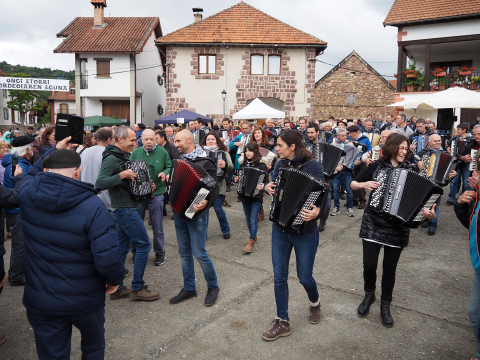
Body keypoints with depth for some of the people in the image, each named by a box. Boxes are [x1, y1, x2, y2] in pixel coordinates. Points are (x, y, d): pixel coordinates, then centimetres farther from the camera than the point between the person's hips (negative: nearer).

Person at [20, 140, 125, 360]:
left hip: (41, 299, 3)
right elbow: (108, 257, -27)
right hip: (85, 298, -2)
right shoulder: (92, 206, -23)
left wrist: (55, 152, 16)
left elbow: (31, 173, 16)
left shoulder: (26, 194, -11)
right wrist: (115, 279, -8)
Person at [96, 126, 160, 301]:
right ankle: (137, 288, 4)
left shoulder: (122, 156, 14)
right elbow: (100, 183, -27)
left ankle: (116, 289, 22)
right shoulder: (111, 158, -16)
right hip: (125, 209, -10)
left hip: (123, 209, 10)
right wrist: (122, 175, -30)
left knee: (122, 248, 13)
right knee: (144, 243, -5)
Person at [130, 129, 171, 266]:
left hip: (156, 193, -2)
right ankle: (136, 251, 30)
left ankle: (160, 252, 22)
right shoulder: (135, 152, 2)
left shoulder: (162, 152, -2)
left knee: (157, 224, 6)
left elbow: (170, 167, 6)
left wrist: (165, 173, -14)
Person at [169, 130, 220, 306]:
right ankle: (189, 289, 26)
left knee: (199, 253, -4)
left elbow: (214, 188, -18)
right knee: (184, 252, 13)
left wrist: (206, 202, -34)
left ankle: (213, 287, 17)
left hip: (196, 214, -7)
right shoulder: (180, 160, 10)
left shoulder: (205, 162, -13)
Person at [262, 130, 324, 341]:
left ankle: (314, 302, 43)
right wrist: (267, 187, -6)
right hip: (280, 229, 5)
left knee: (304, 277, 9)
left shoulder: (312, 166, -12)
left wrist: (317, 211, -37)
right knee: (279, 277, 7)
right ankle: (282, 323, 22)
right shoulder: (280, 165, 3)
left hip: (304, 230, -4)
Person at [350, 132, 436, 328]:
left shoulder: (411, 170, 1)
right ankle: (369, 295, 28)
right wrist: (363, 184, -15)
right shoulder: (377, 166, -1)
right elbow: (352, 184, 6)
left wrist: (429, 213, -20)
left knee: (390, 268, 9)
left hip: (398, 227, 1)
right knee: (369, 265, -2)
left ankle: (385, 306, 28)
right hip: (373, 223, 0)